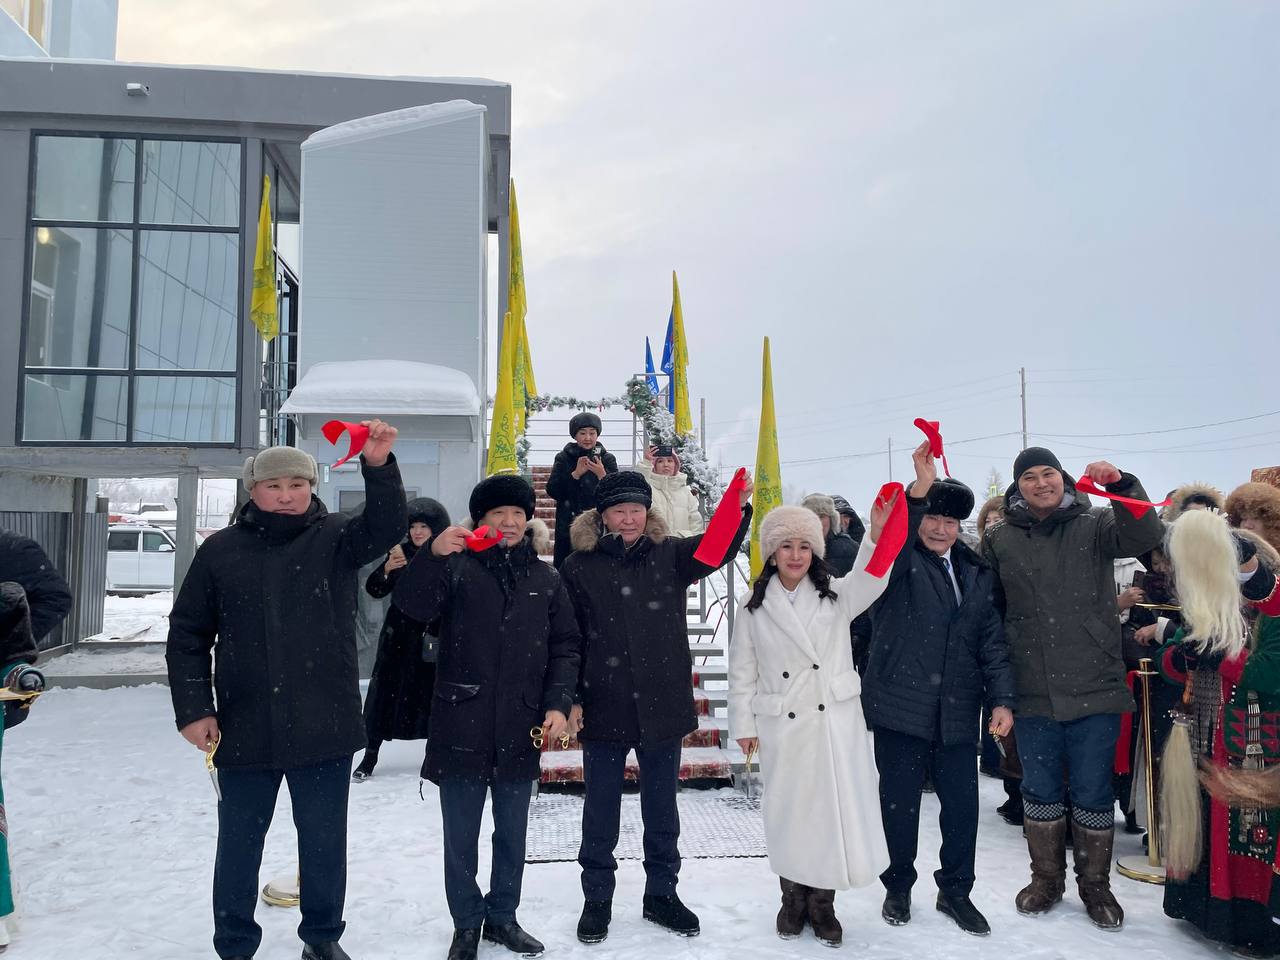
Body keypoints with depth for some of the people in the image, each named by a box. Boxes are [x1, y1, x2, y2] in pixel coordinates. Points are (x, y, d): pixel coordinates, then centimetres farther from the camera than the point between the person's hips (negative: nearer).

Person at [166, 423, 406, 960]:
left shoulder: (334, 539, 0)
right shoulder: (221, 550, 2)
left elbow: (387, 528, -20)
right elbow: (187, 634, 5)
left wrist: (379, 466, -36)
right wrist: (193, 709, -2)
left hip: (324, 728, 0)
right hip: (243, 730, 1)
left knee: (324, 841, 14)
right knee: (238, 846, 15)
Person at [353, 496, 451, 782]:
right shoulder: (401, 553, 3)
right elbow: (374, 590, 2)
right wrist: (386, 569, -18)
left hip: (432, 639, -2)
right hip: (398, 637, 3)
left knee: (431, 693, 4)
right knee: (384, 690, 3)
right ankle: (370, 755, 14)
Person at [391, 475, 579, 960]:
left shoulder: (546, 579, 7)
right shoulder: (458, 568, -1)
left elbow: (565, 647, 8)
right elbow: (412, 605, -18)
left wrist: (558, 703, -4)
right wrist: (432, 554, -35)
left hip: (521, 730, 3)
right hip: (462, 725, -2)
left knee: (512, 833, 16)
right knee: (461, 836, 9)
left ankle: (502, 916, 34)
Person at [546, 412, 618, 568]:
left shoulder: (607, 459, 7)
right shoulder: (564, 458, 7)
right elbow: (552, 491, -4)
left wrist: (602, 474, -19)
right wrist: (576, 473, -14)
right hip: (568, 527, 1)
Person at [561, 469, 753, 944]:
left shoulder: (670, 555, 0)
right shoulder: (580, 566, -4)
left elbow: (718, 548, -14)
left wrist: (739, 507, -32)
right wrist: (570, 699, -4)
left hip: (663, 706, 1)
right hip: (604, 707, -1)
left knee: (662, 808, 16)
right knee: (601, 810, 13)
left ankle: (661, 894, 34)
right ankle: (597, 898, 31)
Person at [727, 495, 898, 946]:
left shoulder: (836, 595, 2)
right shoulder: (754, 605, 2)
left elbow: (868, 579, -19)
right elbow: (742, 669, 6)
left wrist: (877, 535, -36)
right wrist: (743, 723, 4)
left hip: (835, 723, 0)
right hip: (782, 727, 0)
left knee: (836, 808, 3)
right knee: (790, 812, 9)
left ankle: (822, 903, 22)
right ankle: (793, 899, 29)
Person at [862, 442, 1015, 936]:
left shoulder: (977, 572, 11)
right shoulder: (900, 561, -3)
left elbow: (991, 639, 9)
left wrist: (1002, 699, -1)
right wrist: (921, 486, -37)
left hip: (957, 711, 4)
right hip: (900, 705, -3)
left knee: (962, 804, 8)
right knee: (900, 802, 7)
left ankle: (955, 891, 28)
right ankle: (898, 887, 28)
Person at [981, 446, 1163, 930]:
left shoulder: (1094, 525, 1)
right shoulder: (999, 539, 1)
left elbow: (1147, 536, -17)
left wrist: (1120, 484, -32)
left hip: (1094, 688, -1)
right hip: (1032, 692, 1)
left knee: (1093, 793, 10)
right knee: (1041, 790, 13)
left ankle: (1095, 883, 29)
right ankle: (1046, 879, 31)